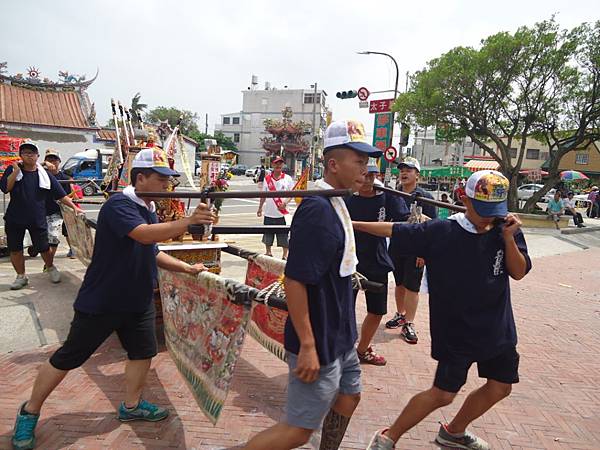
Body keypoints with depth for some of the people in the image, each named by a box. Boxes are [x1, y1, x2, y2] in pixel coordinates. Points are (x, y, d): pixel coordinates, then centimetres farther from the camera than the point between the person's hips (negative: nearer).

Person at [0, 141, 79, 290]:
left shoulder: (45, 175, 2)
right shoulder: (12, 170, 2)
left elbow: (61, 195, 2)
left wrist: (74, 207, -7)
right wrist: (16, 171, -17)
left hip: (38, 219, 0)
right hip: (15, 218, 1)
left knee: (44, 248, 7)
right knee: (15, 249, 9)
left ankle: (51, 268, 33)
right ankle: (21, 276, 26)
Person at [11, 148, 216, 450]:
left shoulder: (149, 210, 5)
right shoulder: (118, 205, -21)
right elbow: (144, 234, -40)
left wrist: (187, 268, 8)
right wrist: (188, 221, -47)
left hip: (138, 301, 8)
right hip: (100, 301, -8)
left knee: (143, 351, 12)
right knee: (67, 358, 7)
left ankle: (131, 406, 34)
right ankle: (29, 413, 29)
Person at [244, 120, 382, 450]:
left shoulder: (335, 203, 6)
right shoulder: (317, 210, -24)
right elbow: (294, 280, -27)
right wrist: (307, 346, -25)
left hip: (340, 336, 10)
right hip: (319, 343, -10)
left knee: (348, 396, 25)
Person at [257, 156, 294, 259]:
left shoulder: (287, 178, -1)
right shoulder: (267, 178, 5)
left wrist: (286, 202, -16)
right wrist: (260, 208, 11)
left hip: (282, 213, -2)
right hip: (269, 213, 2)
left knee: (284, 235, 4)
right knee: (268, 234, 12)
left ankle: (285, 255, 16)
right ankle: (268, 252, 29)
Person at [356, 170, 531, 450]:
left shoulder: (506, 230, -4)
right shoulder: (441, 232, -15)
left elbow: (519, 272, -6)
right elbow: (393, 230, -11)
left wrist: (509, 239, -21)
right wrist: (351, 224, -12)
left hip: (498, 329, 6)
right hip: (455, 331, -5)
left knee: (500, 387, 17)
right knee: (443, 394, -3)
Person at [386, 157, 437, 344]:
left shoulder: (424, 197, -5)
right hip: (396, 246, 4)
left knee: (412, 286, 0)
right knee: (399, 283, 16)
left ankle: (408, 324, 9)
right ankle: (400, 315, 33)